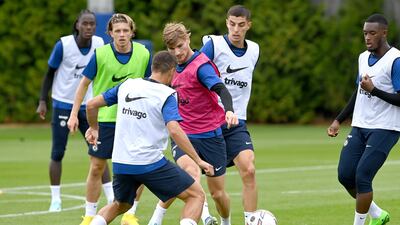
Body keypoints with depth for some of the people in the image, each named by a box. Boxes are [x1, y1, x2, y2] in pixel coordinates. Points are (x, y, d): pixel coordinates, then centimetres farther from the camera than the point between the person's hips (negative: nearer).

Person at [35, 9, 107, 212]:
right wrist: (43, 101, -7)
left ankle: (111, 197, 5)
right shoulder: (63, 45, -14)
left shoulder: (99, 43, -5)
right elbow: (50, 73, -4)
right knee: (57, 153, 1)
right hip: (63, 104, -3)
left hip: (88, 106, 3)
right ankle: (55, 199, 10)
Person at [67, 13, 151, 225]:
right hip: (104, 118, -1)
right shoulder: (100, 54, -11)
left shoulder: (143, 54, -6)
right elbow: (84, 83, 0)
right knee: (96, 168, 3)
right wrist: (74, 114, -2)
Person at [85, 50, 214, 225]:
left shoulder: (127, 85, 8)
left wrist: (94, 128, 33)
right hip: (150, 163, -6)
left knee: (120, 205, 29)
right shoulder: (167, 95, -8)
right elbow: (174, 131, -22)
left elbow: (91, 105, 14)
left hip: (120, 163, 6)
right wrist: (198, 161, -19)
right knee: (196, 195, 3)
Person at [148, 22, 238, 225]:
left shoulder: (201, 65, -14)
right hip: (183, 133, 4)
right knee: (190, 170, -31)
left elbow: (221, 90, -30)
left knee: (217, 193, 4)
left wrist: (229, 110, -48)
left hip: (210, 134, -4)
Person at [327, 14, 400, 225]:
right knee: (345, 176, 3)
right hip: (359, 127, 8)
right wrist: (339, 120, 19)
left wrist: (373, 90, -23)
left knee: (362, 177, -14)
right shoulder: (363, 58, 11)